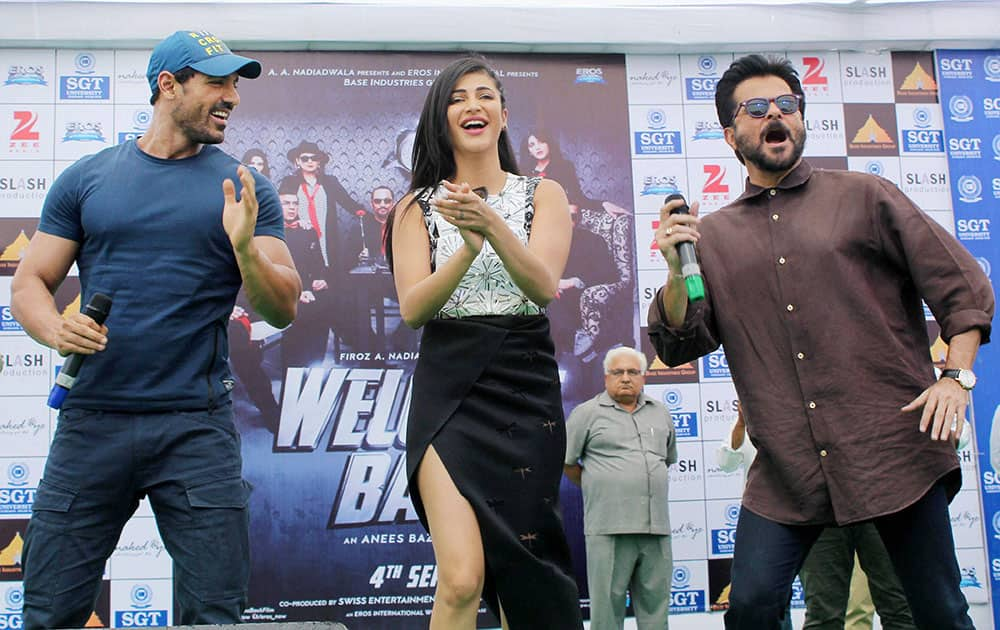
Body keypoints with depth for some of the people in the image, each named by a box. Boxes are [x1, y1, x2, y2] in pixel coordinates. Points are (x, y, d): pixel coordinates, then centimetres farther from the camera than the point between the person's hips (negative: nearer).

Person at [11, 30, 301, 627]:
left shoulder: (244, 189, 7)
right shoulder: (86, 179, 9)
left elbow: (282, 310, 2)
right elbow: (30, 282, 10)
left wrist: (244, 248, -17)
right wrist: (56, 329, -12)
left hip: (198, 425, 0)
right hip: (93, 416, 1)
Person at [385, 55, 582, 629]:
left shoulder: (544, 195, 7)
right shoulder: (419, 206, 8)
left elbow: (544, 286, -10)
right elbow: (412, 308, -4)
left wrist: (492, 224, -27)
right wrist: (468, 247, -21)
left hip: (526, 385, 1)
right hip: (447, 389, -1)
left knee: (522, 567, 7)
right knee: (462, 578, -15)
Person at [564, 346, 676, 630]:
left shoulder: (661, 414, 17)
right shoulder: (587, 413, 2)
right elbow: (566, 462, 5)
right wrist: (596, 487, 9)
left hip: (657, 528, 5)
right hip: (609, 528, -4)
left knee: (655, 607, 8)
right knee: (607, 606, -3)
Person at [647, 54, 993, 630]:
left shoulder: (864, 197, 9)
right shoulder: (714, 235, 13)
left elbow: (963, 285, 7)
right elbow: (679, 345, 8)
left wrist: (957, 376, -6)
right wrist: (676, 270, -9)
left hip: (895, 446, -1)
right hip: (787, 468, 1)